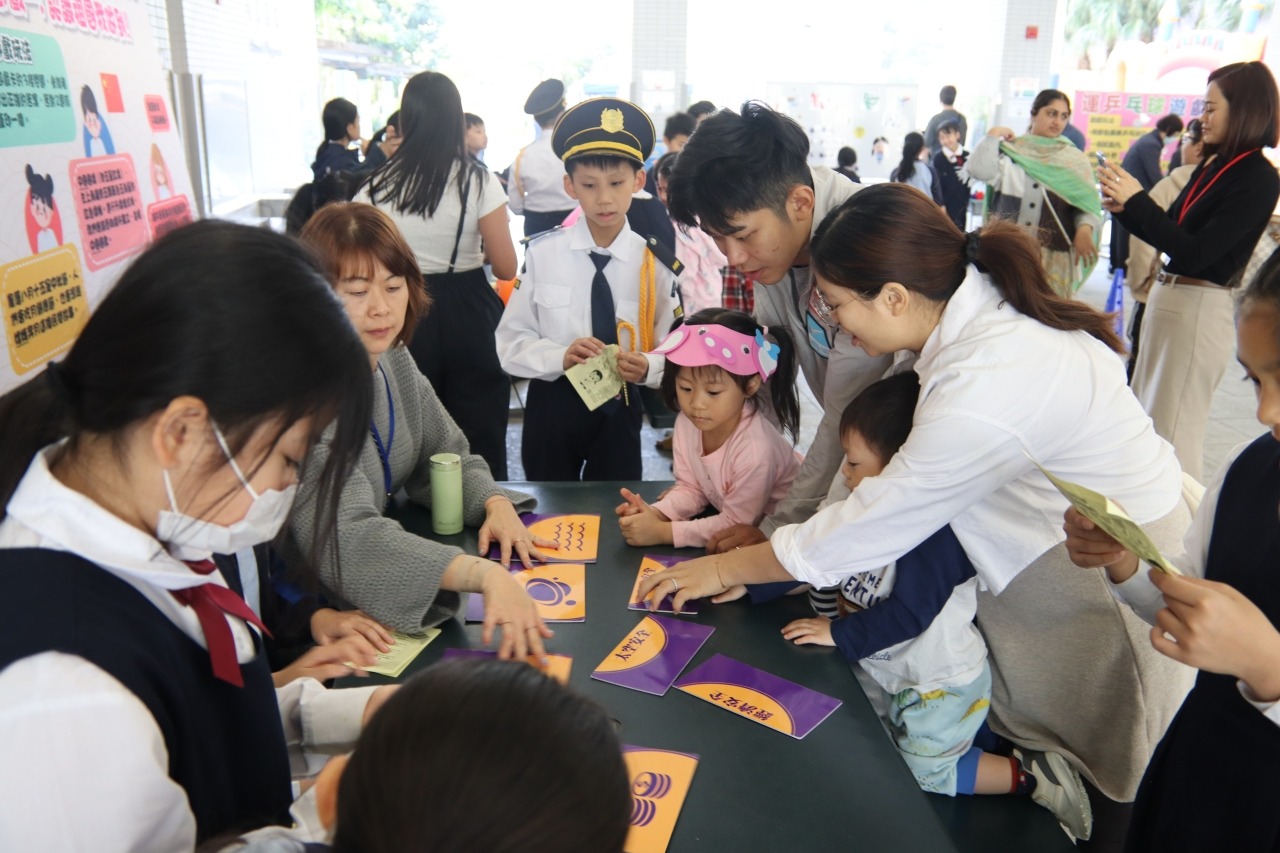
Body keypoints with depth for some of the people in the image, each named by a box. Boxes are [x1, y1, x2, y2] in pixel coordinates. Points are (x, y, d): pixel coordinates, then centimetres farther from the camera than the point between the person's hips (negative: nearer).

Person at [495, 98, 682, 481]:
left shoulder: (656, 263, -7)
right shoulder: (542, 253, -8)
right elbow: (511, 343, -5)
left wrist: (647, 367, -26)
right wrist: (560, 356, -23)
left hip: (618, 412, 0)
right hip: (551, 407, 0)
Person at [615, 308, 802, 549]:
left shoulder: (755, 450, -33)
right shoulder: (687, 422, -15)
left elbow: (737, 524, -23)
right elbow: (691, 488, -3)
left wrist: (663, 532, -26)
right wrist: (655, 514, -22)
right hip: (728, 512, 6)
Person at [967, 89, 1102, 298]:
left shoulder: (1075, 159, 9)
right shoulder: (1009, 151, 6)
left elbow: (1088, 204, 5)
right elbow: (979, 171, -10)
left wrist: (1085, 229, -14)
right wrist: (993, 136, -3)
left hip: (1054, 256, 1)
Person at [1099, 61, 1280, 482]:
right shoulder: (1213, 165, 9)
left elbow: (1194, 253, -20)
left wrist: (1138, 199, -18)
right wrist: (1124, 209, 2)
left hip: (1200, 309, -9)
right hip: (1166, 296, 9)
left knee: (1173, 431, -3)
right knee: (1144, 422, 15)